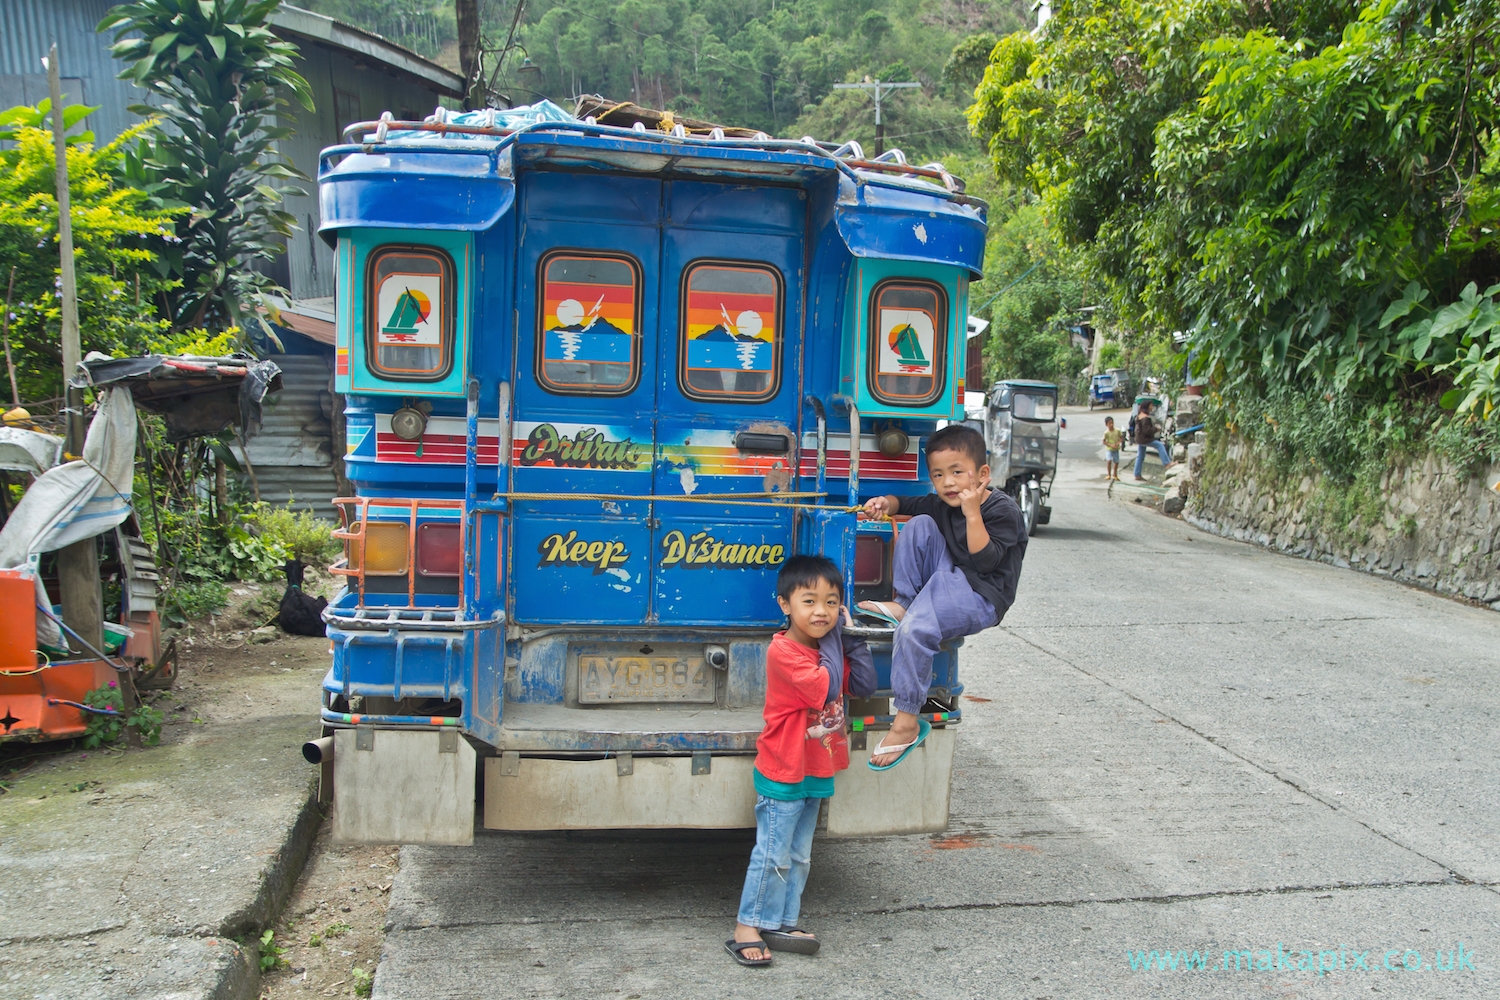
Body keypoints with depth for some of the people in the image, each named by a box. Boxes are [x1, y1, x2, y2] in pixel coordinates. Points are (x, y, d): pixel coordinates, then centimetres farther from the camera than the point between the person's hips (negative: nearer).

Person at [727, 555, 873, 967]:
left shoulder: (831, 648, 7)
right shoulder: (783, 650, -21)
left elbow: (865, 686, 0)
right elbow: (827, 689, -28)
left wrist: (852, 640, -7)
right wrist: (832, 642, -19)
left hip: (816, 773, 8)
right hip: (783, 775, -8)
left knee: (799, 856, 15)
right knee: (773, 854, -1)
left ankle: (781, 924, 26)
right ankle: (747, 928, 11)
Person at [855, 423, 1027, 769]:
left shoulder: (1003, 511, -14)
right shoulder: (943, 504, 9)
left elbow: (984, 561, -24)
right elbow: (909, 504, 21)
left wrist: (972, 514, -29)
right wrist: (886, 502, -1)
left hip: (981, 596, -8)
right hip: (948, 581, 9)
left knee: (914, 630, -31)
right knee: (920, 525, -1)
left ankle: (907, 722, -21)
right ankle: (904, 604, -2)